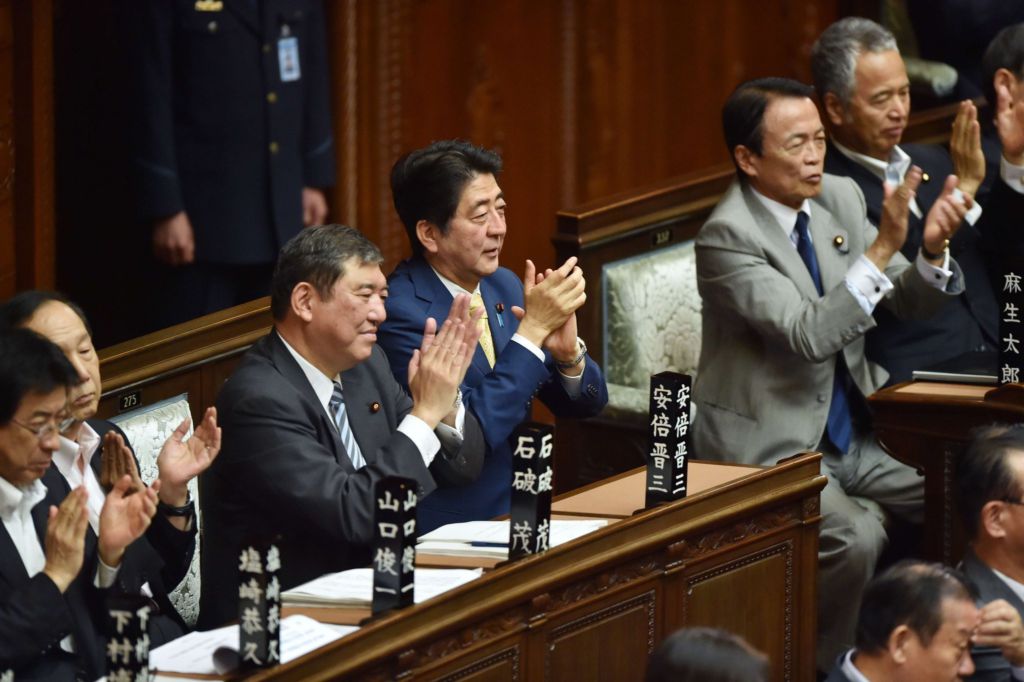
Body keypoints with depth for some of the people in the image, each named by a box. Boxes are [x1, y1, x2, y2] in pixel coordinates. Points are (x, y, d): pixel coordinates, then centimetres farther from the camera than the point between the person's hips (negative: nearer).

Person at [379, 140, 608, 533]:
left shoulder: (503, 286, 9)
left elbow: (586, 404, 13)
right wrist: (533, 330, -18)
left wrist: (569, 353, -9)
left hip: (521, 512, 8)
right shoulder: (400, 312, -14)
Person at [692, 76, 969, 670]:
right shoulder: (728, 236, -18)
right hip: (772, 441, -7)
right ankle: (828, 666, -8)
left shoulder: (840, 198, 3)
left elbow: (910, 303, 8)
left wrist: (933, 251, -14)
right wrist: (882, 248, -33)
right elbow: (809, 336, -28)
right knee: (855, 537, -29)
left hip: (851, 430, 7)